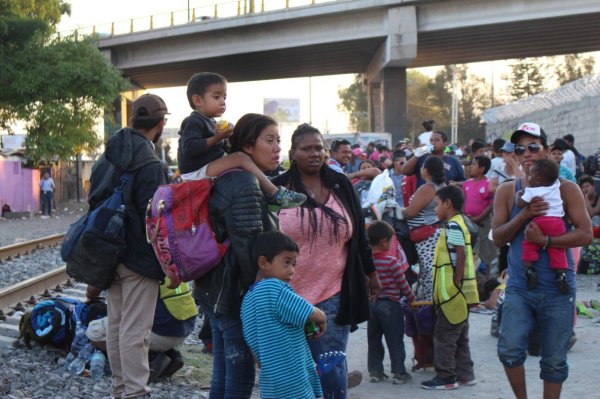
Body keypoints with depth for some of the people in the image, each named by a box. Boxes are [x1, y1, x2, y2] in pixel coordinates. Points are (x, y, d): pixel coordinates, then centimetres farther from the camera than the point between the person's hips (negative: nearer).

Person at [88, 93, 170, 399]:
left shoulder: (106, 159, 7)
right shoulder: (150, 166, -19)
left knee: (115, 324, 16)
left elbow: (94, 203, 15)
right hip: (140, 258, -8)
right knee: (135, 329, -3)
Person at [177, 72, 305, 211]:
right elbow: (188, 149, -27)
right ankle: (274, 193, -26)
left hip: (207, 171, 11)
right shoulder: (193, 122, -12)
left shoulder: (209, 122, 20)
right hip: (196, 172, -11)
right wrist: (216, 138, -28)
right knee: (240, 157, -23)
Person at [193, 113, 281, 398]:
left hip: (215, 291, 10)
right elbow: (249, 248, -21)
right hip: (237, 293, -10)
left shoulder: (226, 179, 14)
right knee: (241, 376, -5)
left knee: (223, 374, 15)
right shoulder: (246, 185, -17)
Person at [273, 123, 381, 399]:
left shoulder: (340, 185, 5)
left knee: (331, 365, -3)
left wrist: (371, 274, 16)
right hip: (289, 295, 0)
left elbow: (359, 234, 13)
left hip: (333, 294, 1)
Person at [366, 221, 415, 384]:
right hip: (390, 304, -5)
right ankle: (398, 372, 7)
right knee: (395, 340, 3)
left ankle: (375, 371, 17)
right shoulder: (391, 262, -16)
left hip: (371, 303, 5)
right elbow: (402, 284, -9)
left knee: (373, 339, 12)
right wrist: (411, 298, 6)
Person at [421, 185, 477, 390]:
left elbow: (461, 255, -23)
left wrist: (456, 283, -21)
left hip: (452, 293, -10)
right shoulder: (460, 223, 16)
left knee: (444, 335, -3)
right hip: (459, 293, 10)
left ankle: (445, 377, 0)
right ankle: (465, 374, 20)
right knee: (459, 336, 15)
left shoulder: (452, 226, -14)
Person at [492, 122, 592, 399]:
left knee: (554, 361, 6)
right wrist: (524, 214, -15)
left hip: (558, 290, -1)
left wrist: (545, 240, -21)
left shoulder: (566, 189, -1)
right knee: (509, 350, -14)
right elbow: (497, 238, 0)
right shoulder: (507, 192, 6)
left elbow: (586, 234, -8)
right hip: (519, 287, 1)